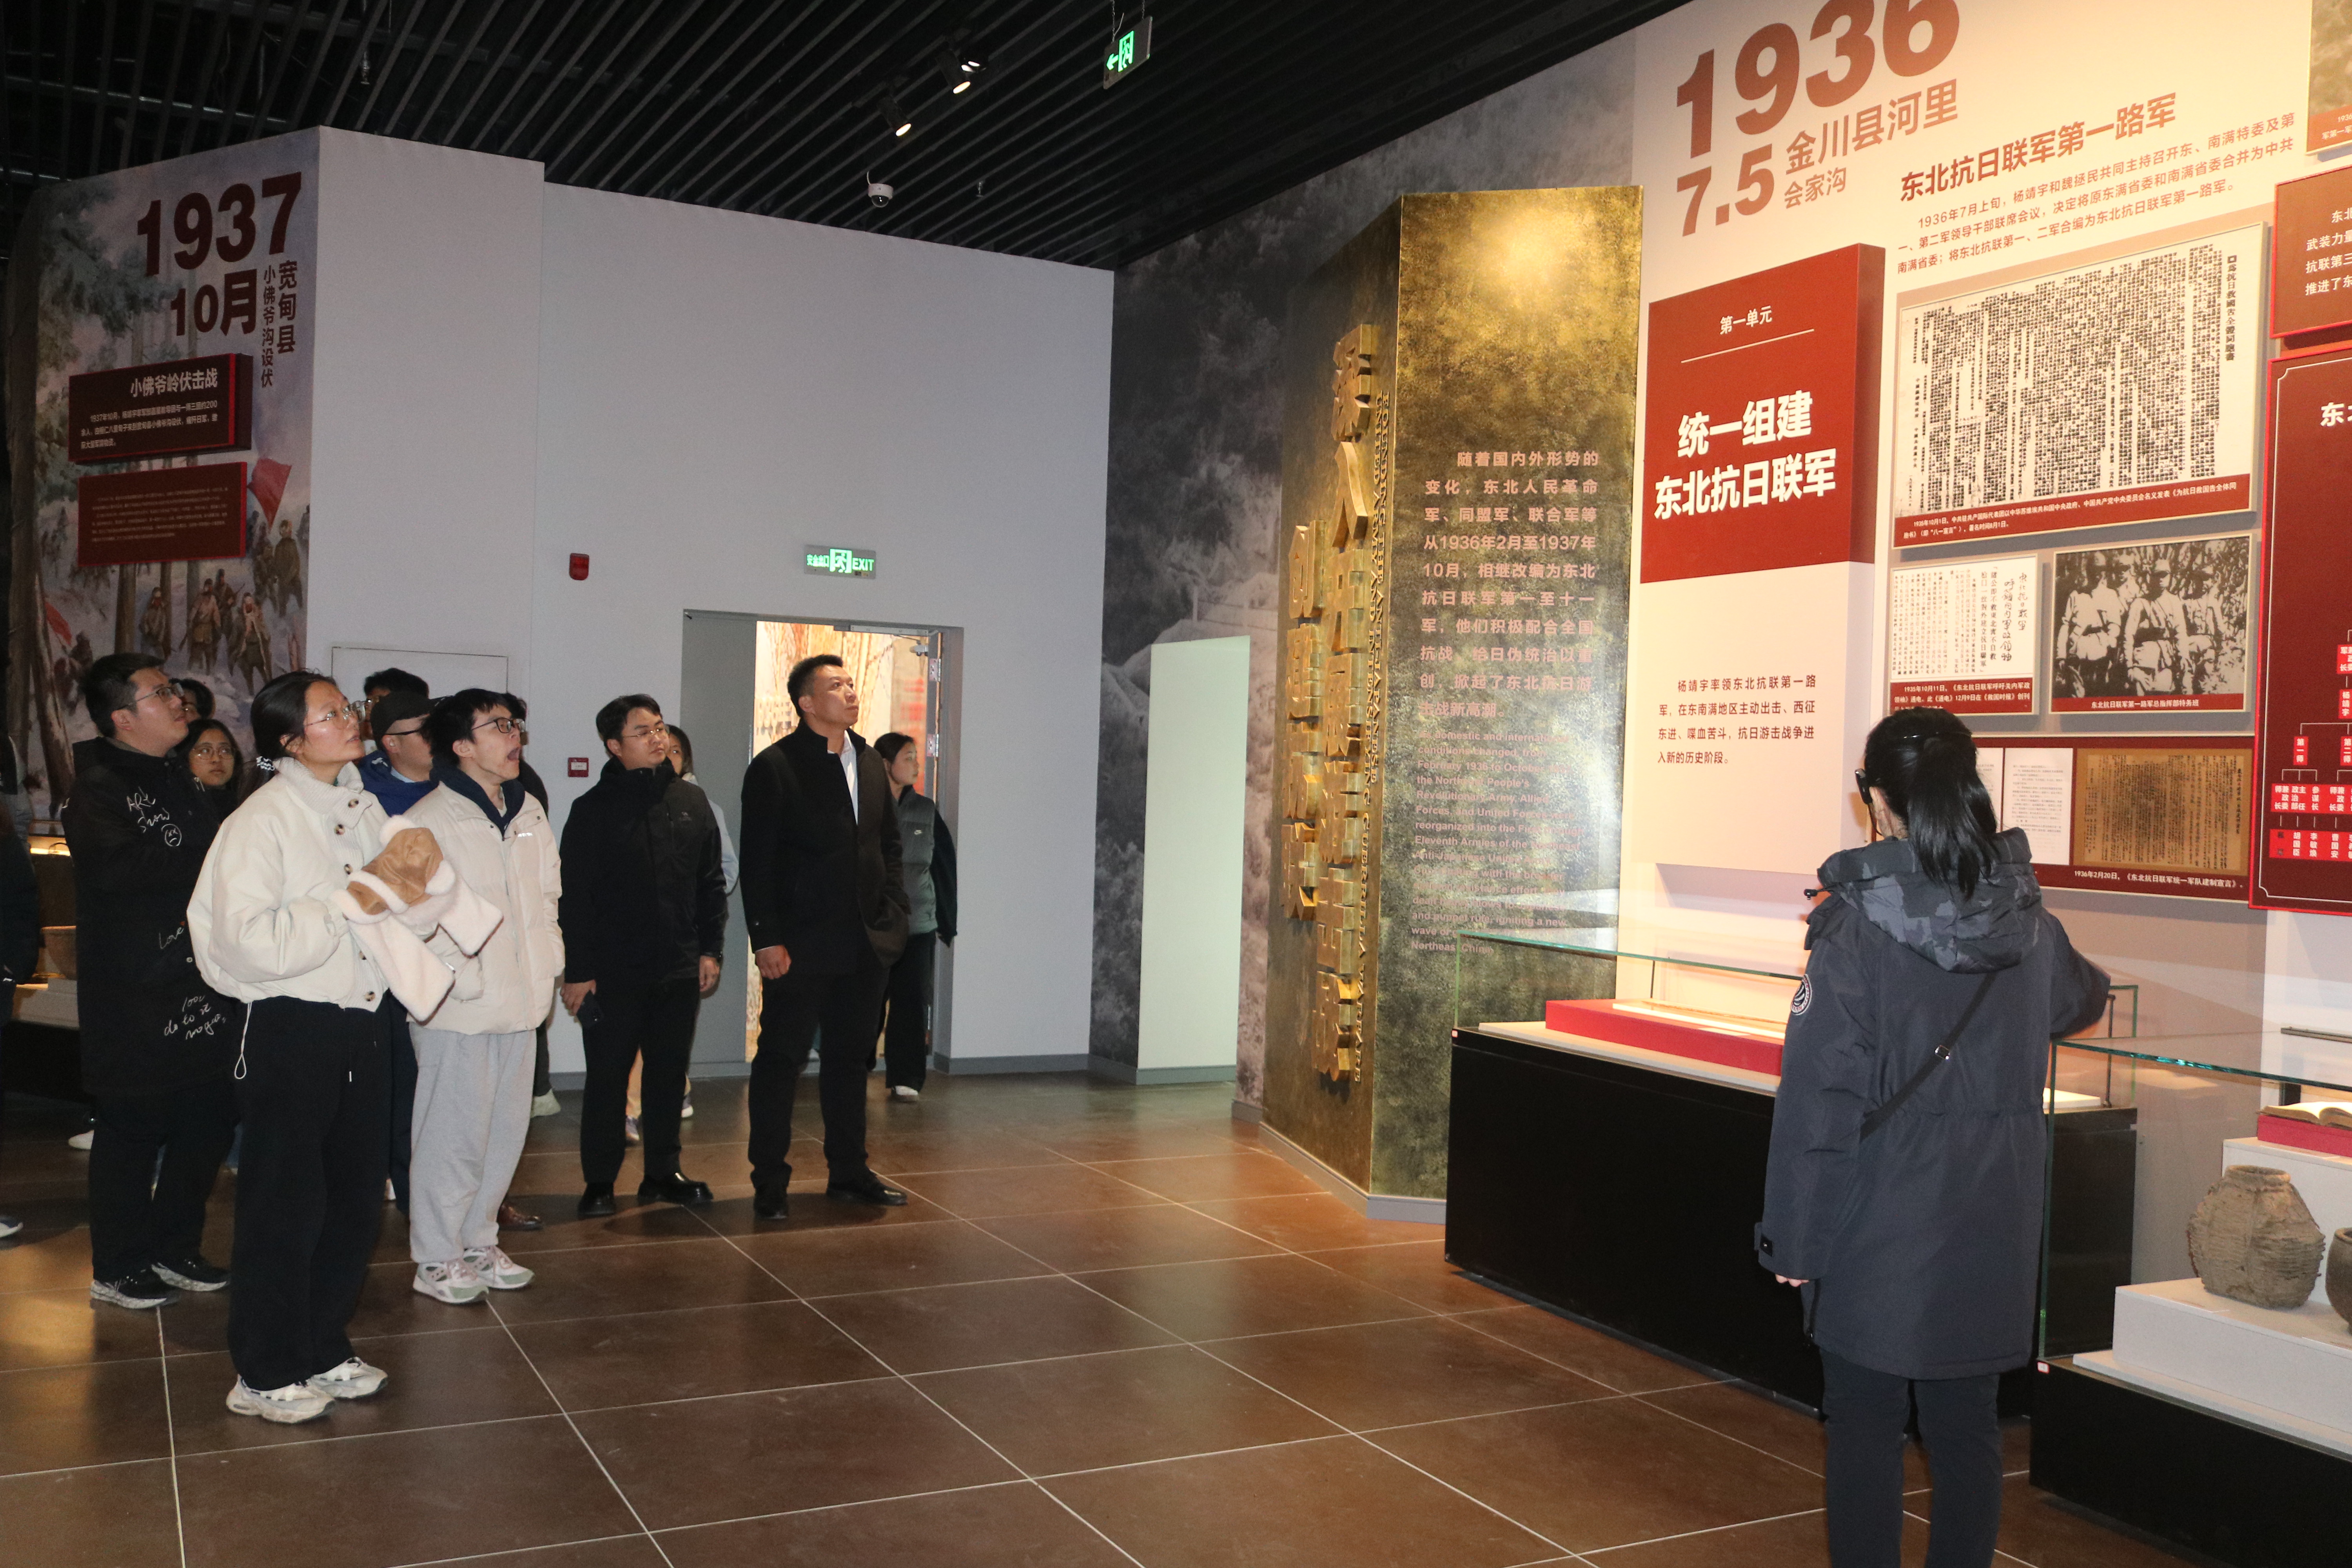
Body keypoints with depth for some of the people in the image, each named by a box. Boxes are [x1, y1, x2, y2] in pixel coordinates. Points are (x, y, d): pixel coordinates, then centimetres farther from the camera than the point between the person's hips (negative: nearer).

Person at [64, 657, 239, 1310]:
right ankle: (118, 1267, 17)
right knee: (132, 1129, 3)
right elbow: (118, 865, -25)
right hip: (136, 996, -7)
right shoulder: (98, 786, -9)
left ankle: (175, 1246, 27)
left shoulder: (179, 779, 16)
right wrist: (212, 856, -18)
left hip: (203, 986, 7)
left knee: (209, 1119, 11)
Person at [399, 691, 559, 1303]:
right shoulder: (430, 821, -11)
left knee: (507, 1127, 13)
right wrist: (469, 982, -16)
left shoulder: (530, 814, 11)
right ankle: (436, 1259, 13)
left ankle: (478, 1241, 28)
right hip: (460, 1007, -7)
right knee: (455, 1133, -1)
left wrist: (547, 970, 9)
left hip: (521, 1000, 7)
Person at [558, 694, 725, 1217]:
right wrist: (576, 971, -9)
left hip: (679, 971, 4)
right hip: (614, 973, -4)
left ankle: (663, 1172, 23)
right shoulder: (594, 810, -4)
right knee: (608, 1076, 3)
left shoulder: (691, 802, 8)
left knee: (669, 1073, 11)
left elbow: (711, 883, 13)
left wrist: (711, 950, 7)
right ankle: (599, 1182, 15)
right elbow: (574, 896, -5)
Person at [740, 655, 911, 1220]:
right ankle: (770, 1183, 12)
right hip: (800, 944, -6)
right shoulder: (774, 768, -8)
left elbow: (890, 844, 18)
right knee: (781, 1061, 2)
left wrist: (893, 913, 7)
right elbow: (757, 862, -10)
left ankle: (848, 1172, 25)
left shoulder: (870, 764, 12)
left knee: (850, 1058, 14)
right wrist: (766, 939, -15)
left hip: (864, 943, 6)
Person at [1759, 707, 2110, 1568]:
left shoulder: (1856, 924, -16)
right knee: (1966, 1427, 15)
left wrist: (1795, 1238, -9)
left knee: (1866, 1430, 7)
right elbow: (2081, 999, 24)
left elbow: (1819, 1095, -16)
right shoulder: (2028, 922, 0)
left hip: (1879, 1224, -4)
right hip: (1991, 1226, 5)